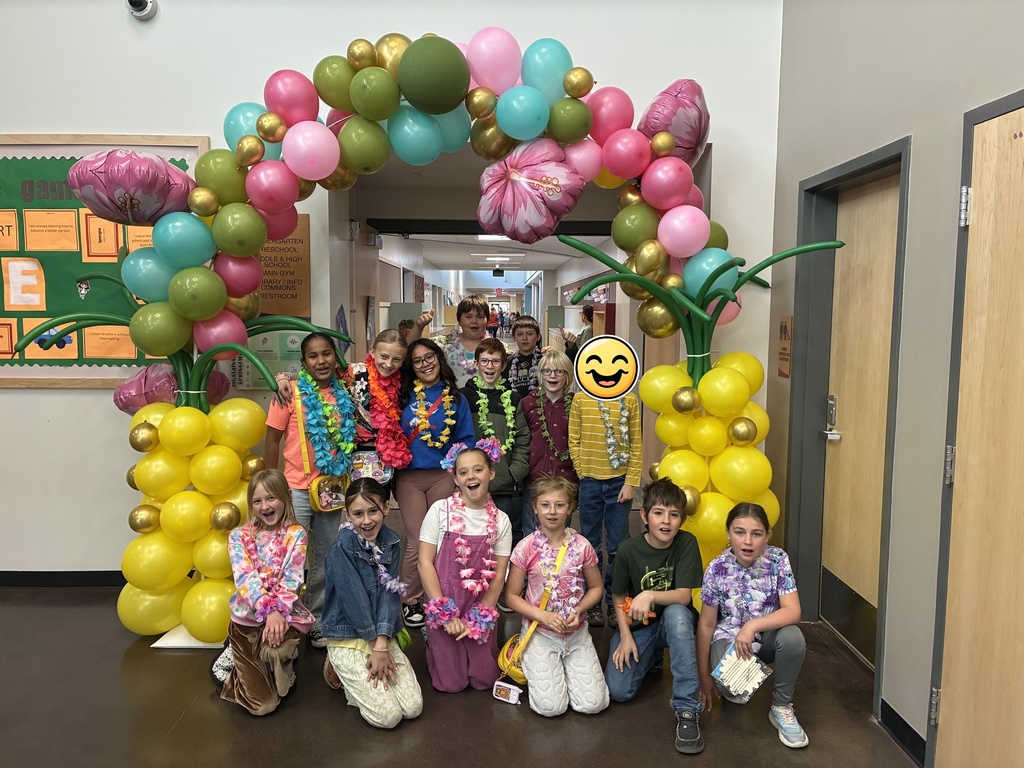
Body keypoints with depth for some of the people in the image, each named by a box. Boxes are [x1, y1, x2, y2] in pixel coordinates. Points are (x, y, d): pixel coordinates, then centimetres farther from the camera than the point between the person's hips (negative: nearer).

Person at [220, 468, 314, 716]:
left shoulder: (296, 534, -2)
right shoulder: (239, 536, 0)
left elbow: (292, 580, -9)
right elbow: (245, 579, -12)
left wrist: (279, 613, -25)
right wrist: (269, 612, -25)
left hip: (286, 613, 0)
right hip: (248, 615, 1)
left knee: (277, 651, -36)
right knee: (262, 704, -2)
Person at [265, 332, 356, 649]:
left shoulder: (344, 395, 3)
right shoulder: (291, 394, -8)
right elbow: (272, 441, -4)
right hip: (297, 489, -4)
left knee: (326, 560, 15)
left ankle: (317, 621, 30)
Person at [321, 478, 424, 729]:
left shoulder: (391, 542, -2)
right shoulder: (343, 547, -19)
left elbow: (390, 593, -6)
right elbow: (354, 601, -19)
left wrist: (382, 644, -17)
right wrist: (377, 649, -15)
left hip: (383, 636, 5)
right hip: (347, 638, -5)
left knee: (413, 708, -3)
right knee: (387, 715, -12)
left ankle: (360, 678, 21)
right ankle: (340, 668, 11)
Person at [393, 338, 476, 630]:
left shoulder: (455, 398, 5)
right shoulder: (403, 395, 3)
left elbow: (466, 439, 5)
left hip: (443, 476, 1)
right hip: (409, 477, -1)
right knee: (417, 543, -1)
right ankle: (411, 600, 18)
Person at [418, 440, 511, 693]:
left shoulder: (500, 520, -3)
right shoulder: (441, 510, -11)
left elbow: (498, 575, -2)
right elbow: (425, 562, -11)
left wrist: (479, 619, -10)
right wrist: (446, 614, -13)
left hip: (481, 611, 2)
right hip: (444, 608, -2)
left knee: (484, 681, 9)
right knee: (451, 684, 4)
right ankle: (434, 648, 33)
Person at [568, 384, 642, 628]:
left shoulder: (629, 400, 1)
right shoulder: (581, 398, 1)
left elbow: (636, 444, 0)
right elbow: (574, 440, 3)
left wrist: (631, 483, -5)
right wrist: (583, 473, -1)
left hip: (620, 481, 0)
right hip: (590, 482, 0)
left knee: (618, 547, 6)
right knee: (591, 545, 8)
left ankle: (615, 603, 20)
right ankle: (592, 604, 20)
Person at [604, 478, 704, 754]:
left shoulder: (687, 543, -16)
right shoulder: (628, 550, -14)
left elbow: (683, 596, -21)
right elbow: (619, 597, -2)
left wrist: (650, 596, -38)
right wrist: (625, 637, -12)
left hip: (675, 622, -1)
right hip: (638, 626, 1)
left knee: (675, 613, -37)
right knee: (618, 690, -18)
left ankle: (686, 709, -29)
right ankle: (652, 656, 18)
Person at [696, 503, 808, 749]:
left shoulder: (778, 560, -16)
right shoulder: (717, 569, -18)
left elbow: (793, 612, -21)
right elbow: (706, 624, -9)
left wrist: (752, 626, -35)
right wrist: (704, 676, -3)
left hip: (767, 636, 1)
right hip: (729, 637, -1)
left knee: (793, 637, -32)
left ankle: (781, 708, -8)